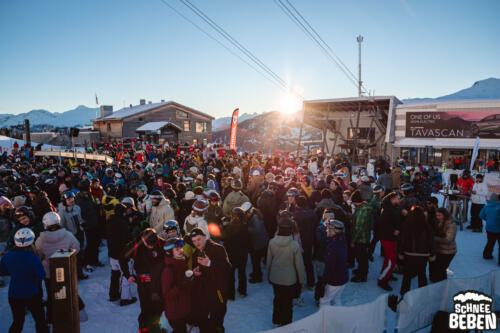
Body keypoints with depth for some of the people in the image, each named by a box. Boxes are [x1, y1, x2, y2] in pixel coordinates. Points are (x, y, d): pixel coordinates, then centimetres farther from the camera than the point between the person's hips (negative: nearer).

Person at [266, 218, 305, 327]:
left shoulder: (272, 242, -15)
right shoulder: (294, 245, -23)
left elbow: (268, 260, -2)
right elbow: (299, 264, -12)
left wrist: (268, 274, 15)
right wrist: (301, 279, 3)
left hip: (274, 278, 4)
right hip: (289, 279, -3)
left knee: (277, 299, 24)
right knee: (287, 302, 16)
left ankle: (276, 321, 41)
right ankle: (286, 324, 30)